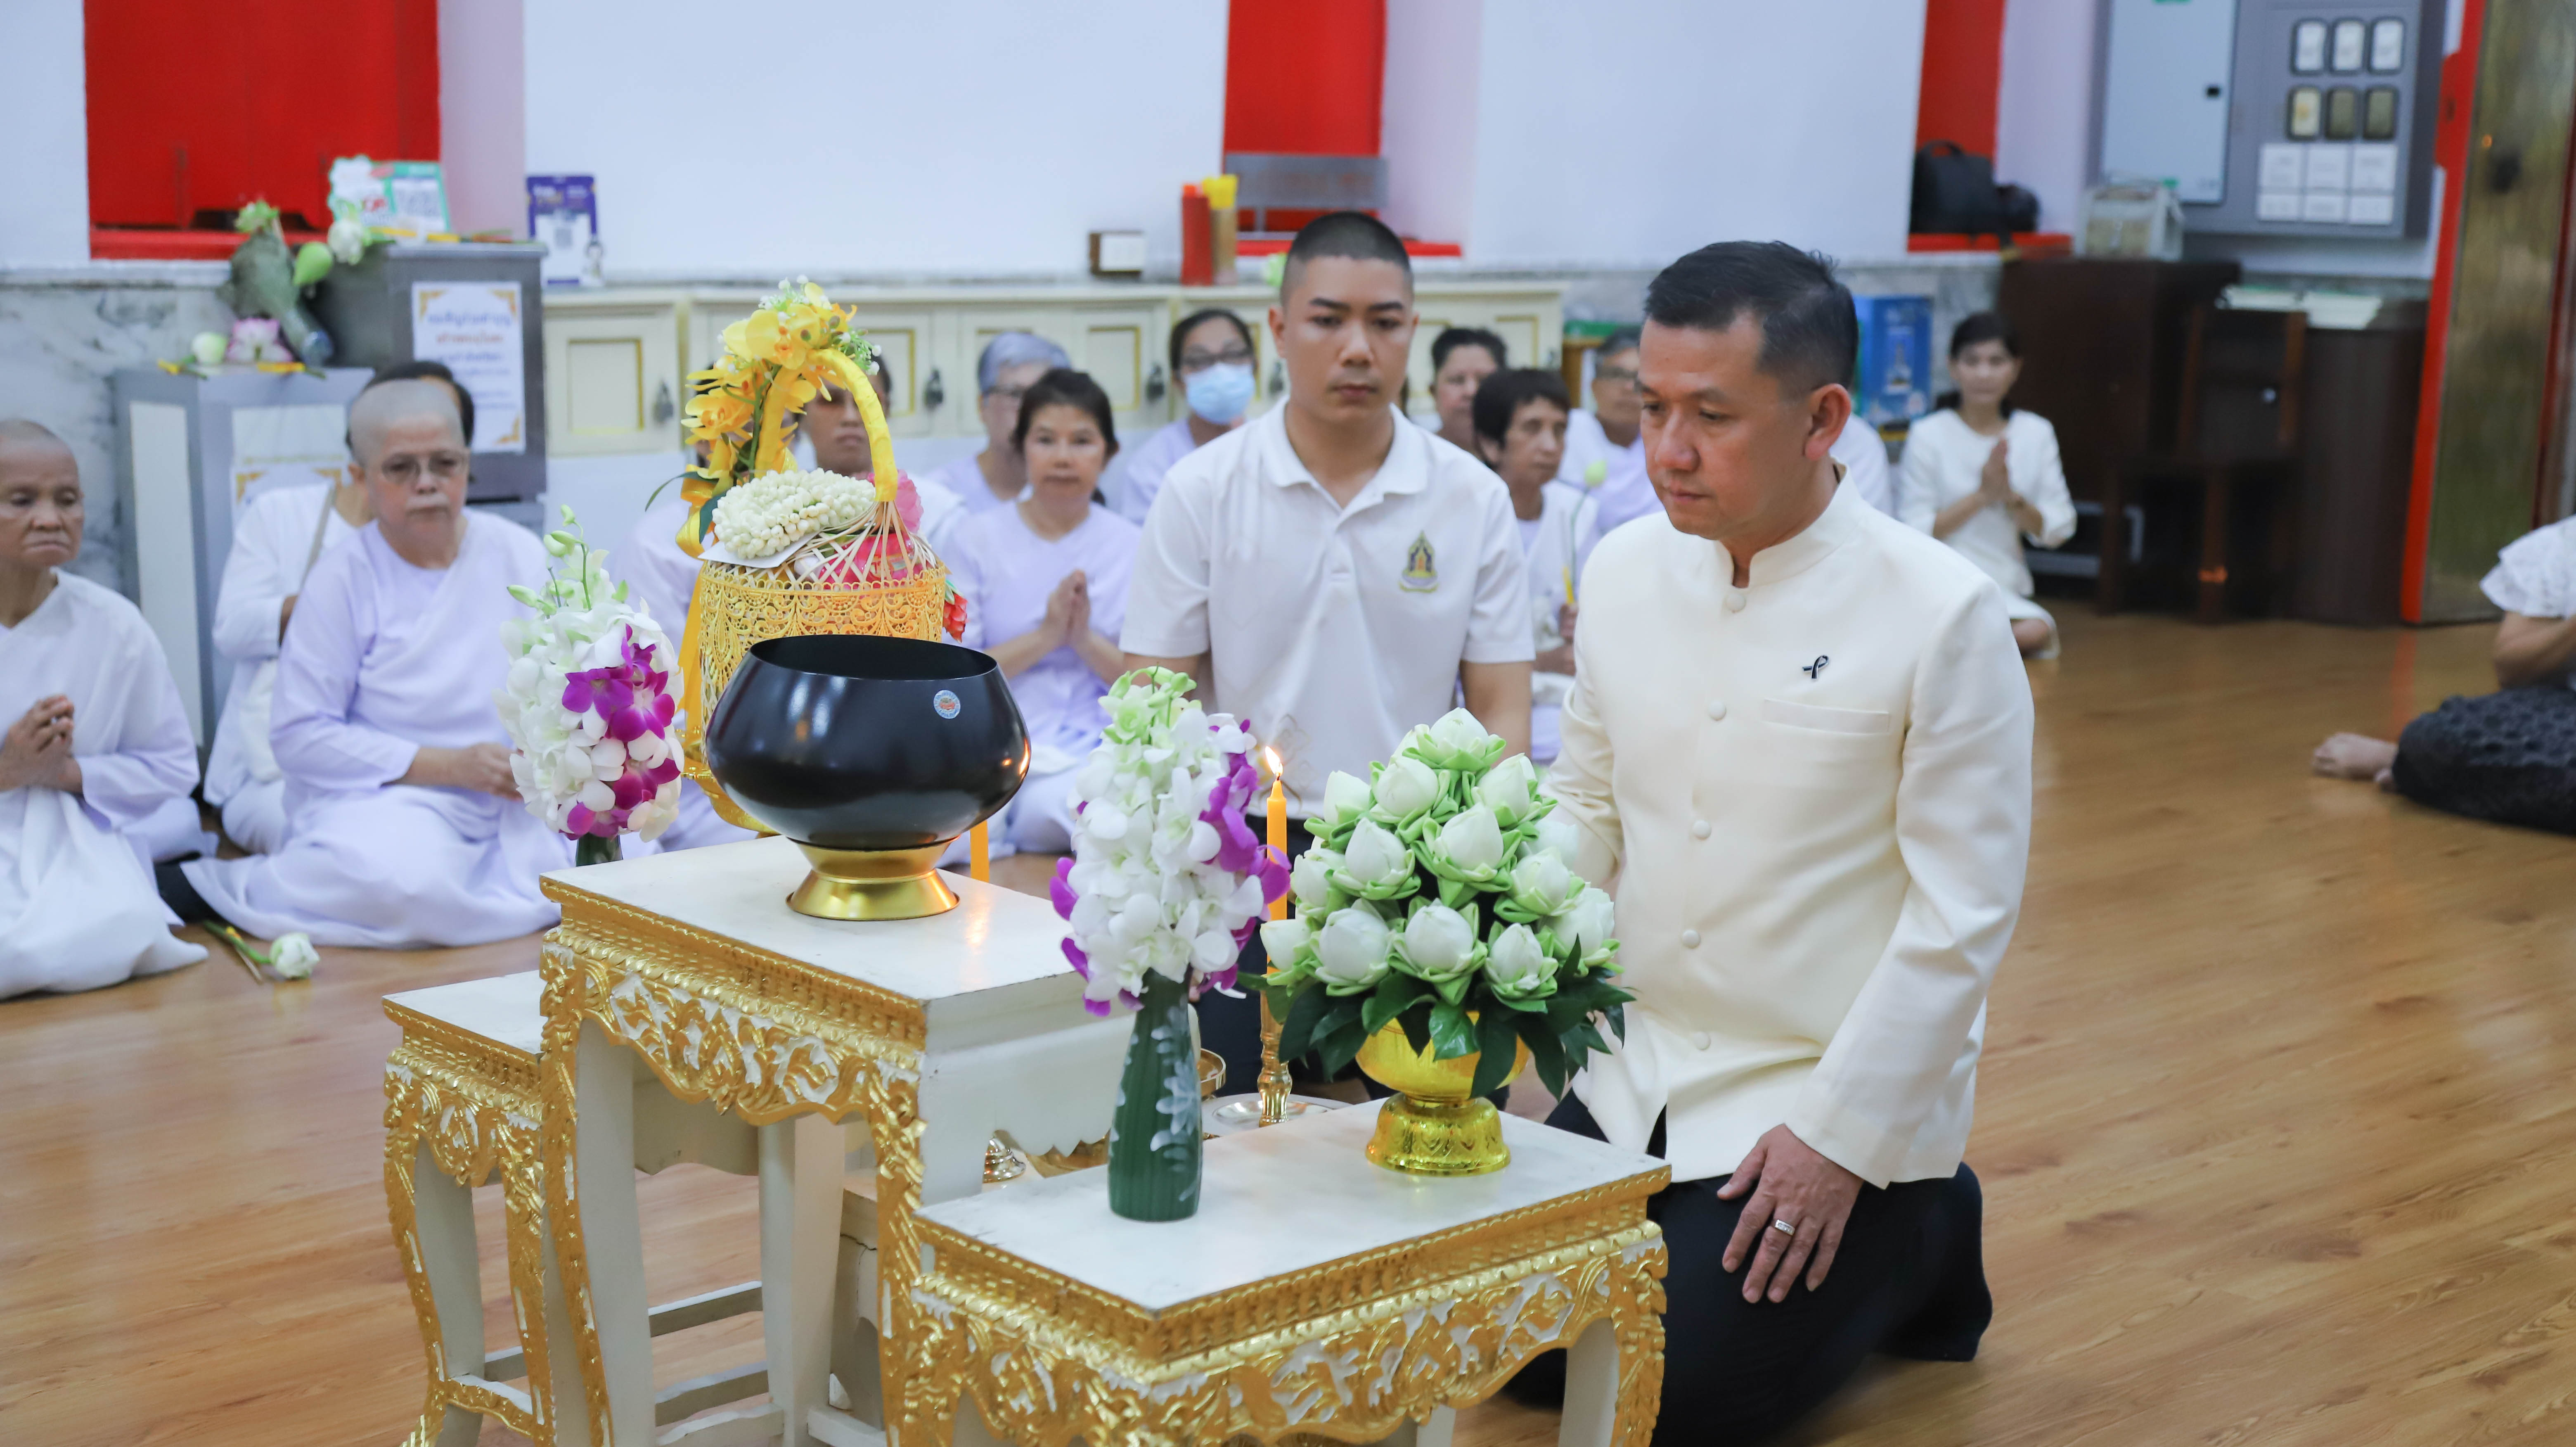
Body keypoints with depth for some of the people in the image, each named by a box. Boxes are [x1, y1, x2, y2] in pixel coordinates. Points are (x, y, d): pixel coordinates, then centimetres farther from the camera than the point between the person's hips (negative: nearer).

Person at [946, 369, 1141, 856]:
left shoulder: (1131, 547, 9)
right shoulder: (977, 538, 7)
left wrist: (1087, 640, -11)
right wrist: (1044, 637, -12)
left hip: (1091, 747, 0)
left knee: (1053, 806, -36)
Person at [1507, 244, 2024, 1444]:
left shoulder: (1942, 613, -17)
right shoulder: (1624, 570, -2)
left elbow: (1963, 911, -15)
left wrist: (1839, 1140, -16)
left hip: (1835, 1090, -5)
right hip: (1636, 1071, 5)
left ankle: (1914, 1235, 17)